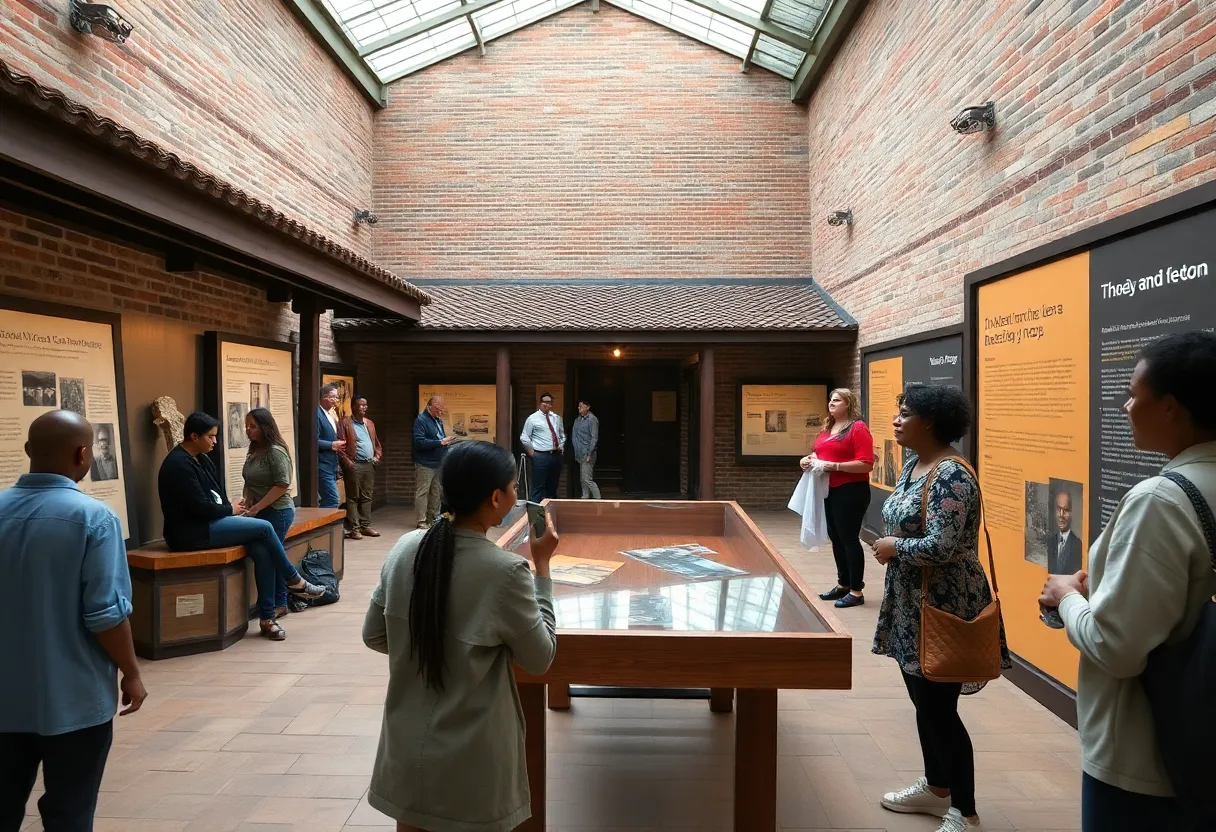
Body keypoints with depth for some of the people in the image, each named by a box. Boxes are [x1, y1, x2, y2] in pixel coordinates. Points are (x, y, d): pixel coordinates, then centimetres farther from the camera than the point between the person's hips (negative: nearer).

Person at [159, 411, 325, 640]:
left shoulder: (200, 459, 14)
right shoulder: (179, 464, -16)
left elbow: (215, 495, 17)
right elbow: (199, 506, -21)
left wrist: (232, 509, -1)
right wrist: (231, 510, -6)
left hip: (208, 523, 9)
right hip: (192, 532, -9)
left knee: (262, 551, -13)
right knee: (263, 527, -17)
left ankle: (266, 617, -8)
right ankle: (293, 580, 2)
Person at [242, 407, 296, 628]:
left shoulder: (275, 451, -14)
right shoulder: (254, 451, 13)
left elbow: (282, 485, -19)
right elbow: (250, 483, 18)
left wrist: (256, 508, -17)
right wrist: (248, 505, 1)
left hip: (277, 512, -8)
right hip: (262, 512, 8)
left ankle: (276, 606, -2)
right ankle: (278, 605, 18)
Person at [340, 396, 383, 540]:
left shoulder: (370, 423, 18)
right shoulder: (345, 423, -3)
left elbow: (377, 443, 24)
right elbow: (341, 445, -10)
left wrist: (377, 456, 8)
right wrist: (347, 462, -15)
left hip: (369, 465, 6)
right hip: (354, 465, -6)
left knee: (367, 497, 9)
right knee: (353, 497, -1)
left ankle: (365, 526, 15)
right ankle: (353, 528, 3)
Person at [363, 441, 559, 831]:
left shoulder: (405, 548, -8)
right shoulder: (506, 571, -24)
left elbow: (374, 636, 3)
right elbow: (540, 659, -10)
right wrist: (542, 566, -7)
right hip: (471, 762, -4)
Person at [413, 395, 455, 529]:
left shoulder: (438, 420, 13)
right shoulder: (421, 420, -12)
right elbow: (419, 442, -23)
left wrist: (447, 441, 5)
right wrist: (441, 442, -23)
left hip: (438, 463, 8)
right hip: (425, 464, -8)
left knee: (435, 492, 12)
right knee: (422, 492, -3)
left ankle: (433, 518, 20)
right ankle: (422, 521, 2)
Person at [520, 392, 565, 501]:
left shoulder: (557, 418, 12)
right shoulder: (533, 418, -4)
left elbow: (562, 435, 23)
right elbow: (524, 437, -2)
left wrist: (561, 446, 10)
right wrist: (531, 450, -4)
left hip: (556, 455, 5)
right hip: (541, 456, -5)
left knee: (553, 486, 13)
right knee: (538, 487, -6)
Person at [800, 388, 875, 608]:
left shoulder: (858, 428, -12)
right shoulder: (827, 429, 13)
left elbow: (866, 464, -20)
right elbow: (821, 452, 27)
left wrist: (834, 466, -23)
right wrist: (809, 459, 5)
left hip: (851, 492, -8)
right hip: (829, 491, 9)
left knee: (849, 538, -2)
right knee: (836, 538, 15)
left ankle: (857, 591, 9)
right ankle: (843, 584, 29)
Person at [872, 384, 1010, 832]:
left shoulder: (952, 476, -22)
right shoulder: (912, 465, 8)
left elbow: (940, 548, -29)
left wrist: (892, 547, -15)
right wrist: (890, 547, 4)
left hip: (943, 608, -9)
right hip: (912, 605, 9)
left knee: (940, 708, 2)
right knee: (923, 701, 20)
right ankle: (936, 788, 38)